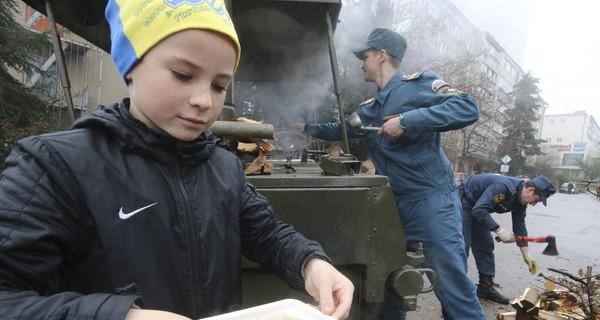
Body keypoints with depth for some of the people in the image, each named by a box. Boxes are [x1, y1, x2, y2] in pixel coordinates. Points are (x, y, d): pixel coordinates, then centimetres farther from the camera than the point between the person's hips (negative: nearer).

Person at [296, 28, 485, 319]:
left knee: (453, 286, -4)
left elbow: (468, 108, -19)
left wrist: (409, 119, -24)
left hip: (432, 200, -7)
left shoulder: (419, 84, -5)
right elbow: (340, 129, 34)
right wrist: (307, 127, 41)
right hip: (393, 205, 8)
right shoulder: (369, 108, 17)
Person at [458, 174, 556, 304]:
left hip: (476, 209, 10)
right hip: (463, 202, -10)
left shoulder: (521, 202, -2)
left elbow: (520, 226, 5)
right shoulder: (503, 186, -32)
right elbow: (478, 210, -36)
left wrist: (526, 254, 1)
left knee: (486, 245, 7)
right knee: (463, 245, -13)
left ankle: (486, 286, 14)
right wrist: (499, 230, -34)